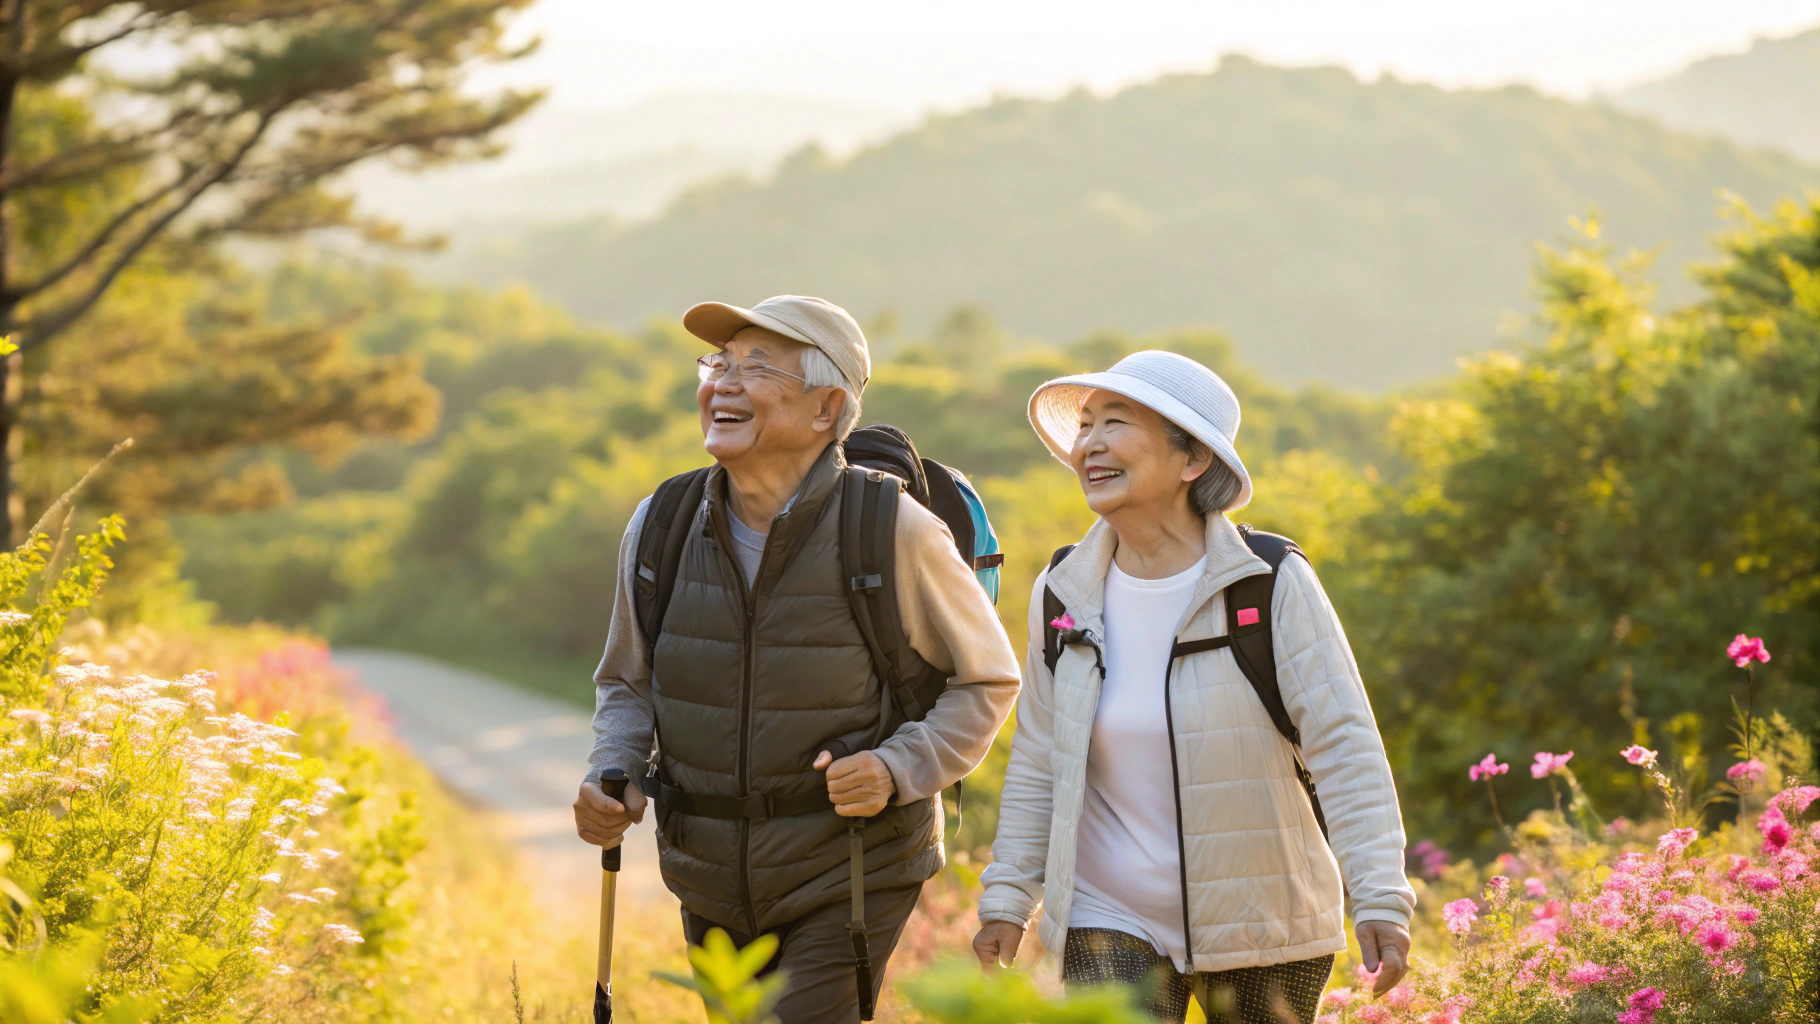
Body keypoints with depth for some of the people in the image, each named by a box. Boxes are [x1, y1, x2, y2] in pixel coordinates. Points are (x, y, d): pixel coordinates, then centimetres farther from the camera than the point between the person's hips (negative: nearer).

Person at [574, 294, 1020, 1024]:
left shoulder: (894, 533, -14)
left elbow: (987, 682, -3)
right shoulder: (660, 527, -3)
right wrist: (613, 778, -7)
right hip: (713, 881, 5)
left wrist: (897, 770, -19)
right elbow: (627, 682, 12)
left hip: (849, 877, -5)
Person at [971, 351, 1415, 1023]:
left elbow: (1344, 745, -11)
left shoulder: (1272, 584, -9)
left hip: (1266, 930, -2)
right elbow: (1038, 765, 11)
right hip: (1110, 922, 2)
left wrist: (1381, 897, -18)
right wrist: (1006, 899, 9)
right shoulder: (1063, 596, 2)